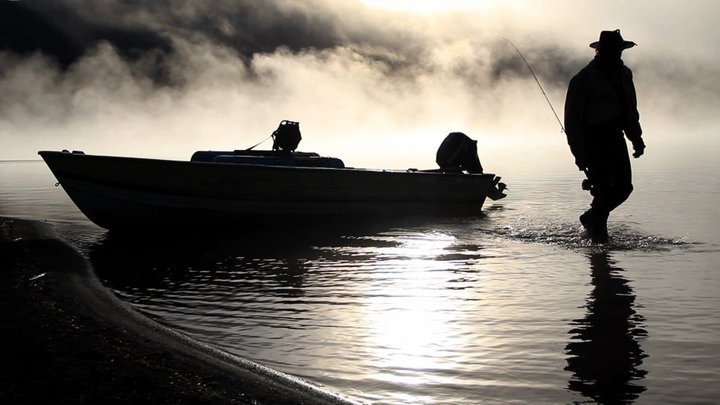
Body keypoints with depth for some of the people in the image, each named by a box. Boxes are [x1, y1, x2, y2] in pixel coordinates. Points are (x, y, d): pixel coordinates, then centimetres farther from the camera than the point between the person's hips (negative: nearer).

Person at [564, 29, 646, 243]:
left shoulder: (623, 74, 12)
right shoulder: (584, 79, -9)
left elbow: (631, 110, 23)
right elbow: (572, 119, -11)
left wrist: (636, 138, 15)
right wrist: (579, 151, -16)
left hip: (615, 137, 7)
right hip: (593, 139, -7)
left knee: (623, 185, 2)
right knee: (604, 189, -10)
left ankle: (591, 218, 23)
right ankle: (598, 233, 7)